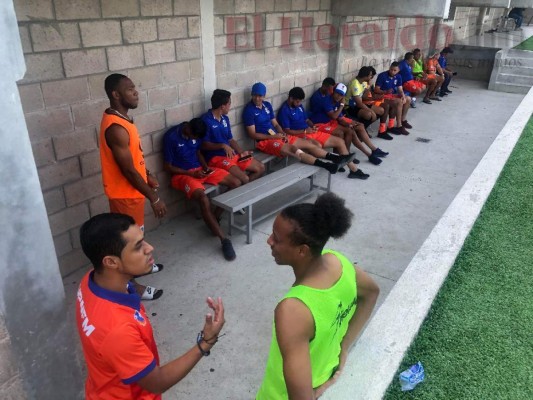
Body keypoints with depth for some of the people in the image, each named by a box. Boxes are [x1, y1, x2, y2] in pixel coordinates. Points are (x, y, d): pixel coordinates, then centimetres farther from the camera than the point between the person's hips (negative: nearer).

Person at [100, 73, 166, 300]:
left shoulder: (120, 118, 4)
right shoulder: (116, 128, -28)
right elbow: (128, 170, -27)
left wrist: (148, 175, 19)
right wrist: (154, 198, -22)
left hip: (132, 189, 10)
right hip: (124, 193, -10)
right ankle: (132, 285, 22)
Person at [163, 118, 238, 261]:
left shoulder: (195, 134, 1)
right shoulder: (171, 137, -17)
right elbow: (168, 167, -12)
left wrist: (206, 167, -2)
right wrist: (191, 173, -18)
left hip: (200, 169, 7)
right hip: (182, 174, -7)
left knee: (236, 183, -9)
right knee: (203, 199, -36)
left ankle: (215, 217, -1)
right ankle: (224, 240, -30)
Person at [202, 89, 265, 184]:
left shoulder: (225, 118, 12)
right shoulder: (206, 120, -13)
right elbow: (204, 145, -15)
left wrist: (241, 152, 0)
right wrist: (223, 145, -26)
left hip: (232, 154, 9)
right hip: (216, 157, -8)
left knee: (260, 168, 4)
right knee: (244, 179, -27)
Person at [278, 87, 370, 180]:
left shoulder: (299, 106, 14)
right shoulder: (284, 110, -10)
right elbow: (286, 131, -16)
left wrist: (313, 126, 0)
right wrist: (305, 131, -17)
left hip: (311, 132, 8)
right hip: (301, 136, -8)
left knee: (340, 141, -1)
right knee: (318, 145, -36)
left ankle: (354, 169, 4)